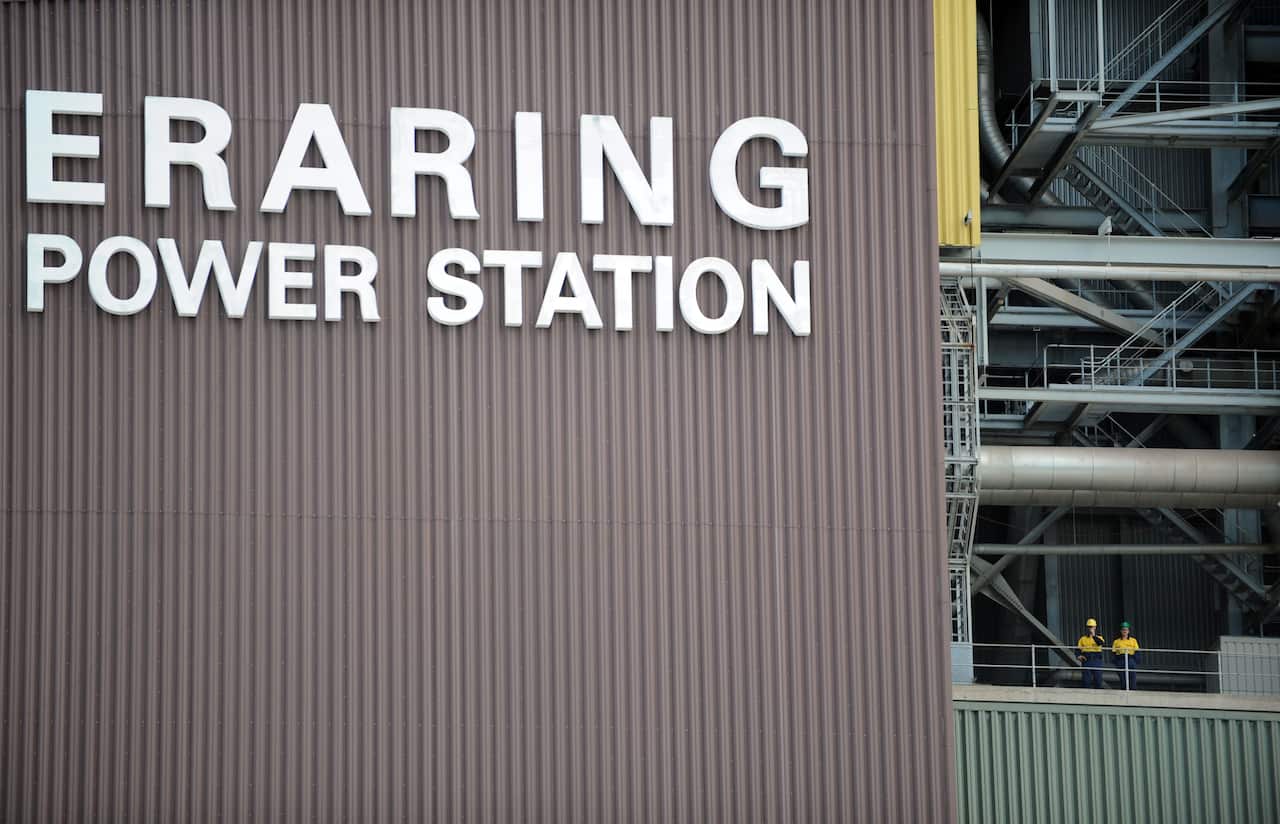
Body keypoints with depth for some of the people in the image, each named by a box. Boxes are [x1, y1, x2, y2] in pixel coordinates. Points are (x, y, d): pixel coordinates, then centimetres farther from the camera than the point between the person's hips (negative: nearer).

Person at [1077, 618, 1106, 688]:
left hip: (1097, 661, 0)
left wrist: (1094, 635, -21)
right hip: (1086, 661, 1)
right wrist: (1079, 655, -8)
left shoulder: (1099, 638, 8)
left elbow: (1102, 643, -15)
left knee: (1098, 680, 0)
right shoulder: (1083, 639, 12)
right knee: (1087, 680, -3)